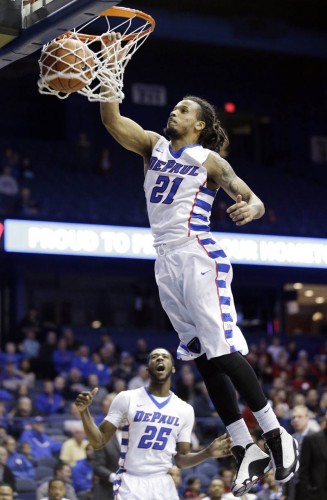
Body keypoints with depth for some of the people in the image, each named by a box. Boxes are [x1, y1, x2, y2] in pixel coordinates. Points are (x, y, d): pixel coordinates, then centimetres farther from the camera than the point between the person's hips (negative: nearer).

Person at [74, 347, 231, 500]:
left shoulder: (185, 410, 8)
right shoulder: (127, 398, -2)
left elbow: (181, 459, 12)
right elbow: (98, 442, -2)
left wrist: (208, 453, -5)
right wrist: (84, 411, -17)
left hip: (163, 485, 4)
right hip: (130, 483, -3)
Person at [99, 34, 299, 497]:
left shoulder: (209, 160, -1)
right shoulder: (154, 146, 14)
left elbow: (254, 200, -8)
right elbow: (112, 120, 2)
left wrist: (250, 208, -32)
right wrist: (110, 68, -6)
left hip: (198, 256, -6)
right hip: (166, 262, 6)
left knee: (223, 351, -13)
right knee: (203, 359, 4)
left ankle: (277, 436, -3)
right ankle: (248, 452, 6)